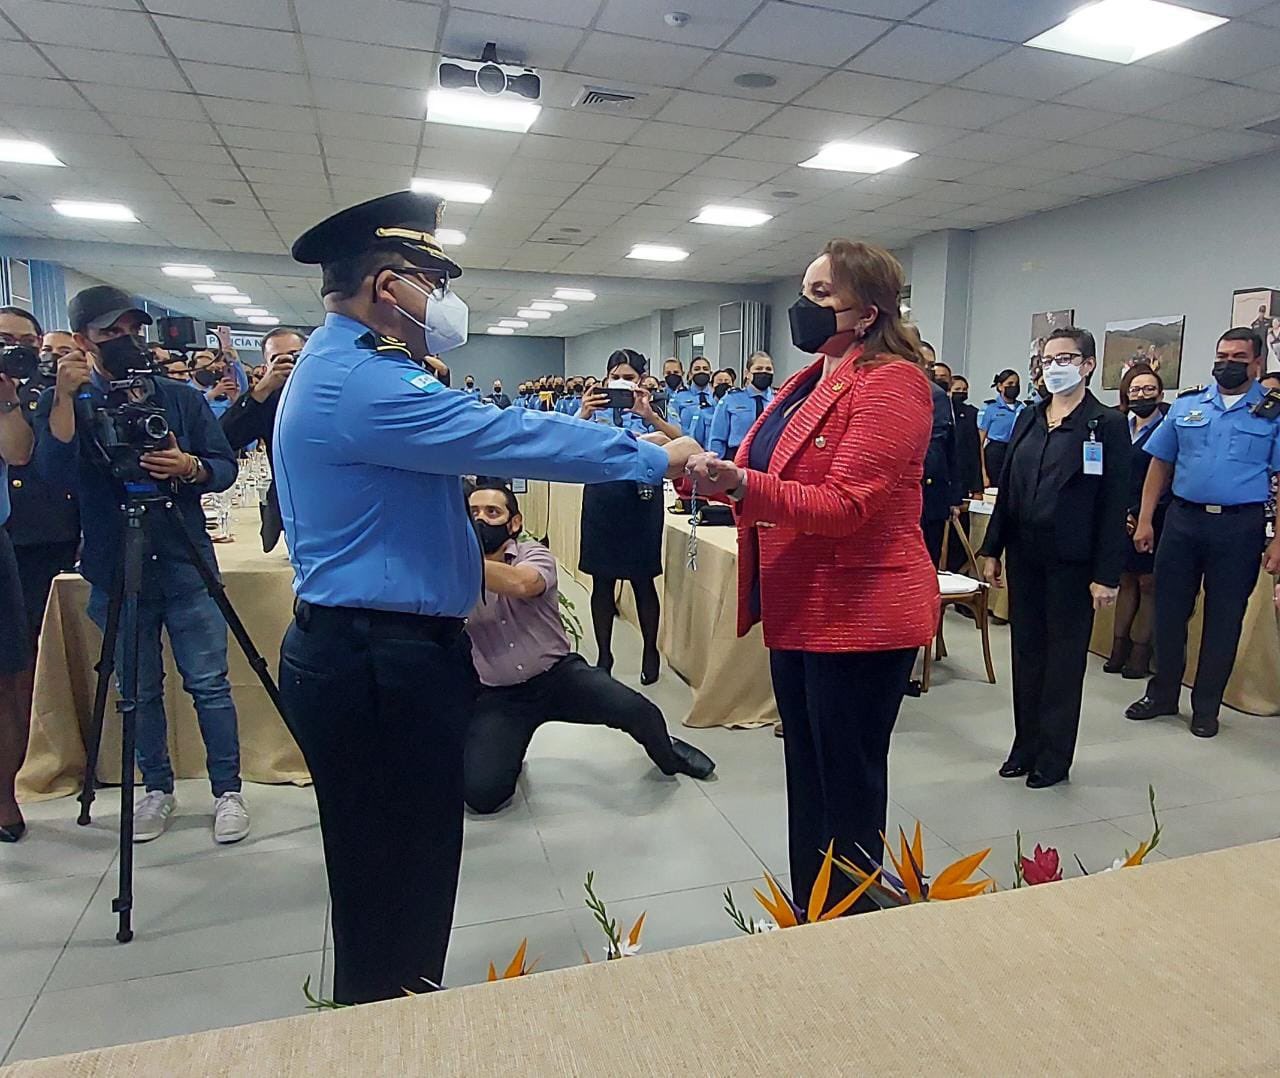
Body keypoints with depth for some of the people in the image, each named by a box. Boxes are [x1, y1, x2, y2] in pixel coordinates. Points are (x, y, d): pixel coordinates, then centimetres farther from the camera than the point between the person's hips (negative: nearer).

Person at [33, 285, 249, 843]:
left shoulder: (179, 396, 4)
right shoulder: (65, 403, 3)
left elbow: (225, 466, 4)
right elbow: (55, 472, -14)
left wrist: (191, 467, -17)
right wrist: (66, 395, -21)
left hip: (187, 565, 0)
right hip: (115, 573, 1)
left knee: (209, 683, 1)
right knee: (139, 691, 11)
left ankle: (228, 791, 13)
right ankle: (157, 790, 28)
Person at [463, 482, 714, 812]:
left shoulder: (534, 554, -9)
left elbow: (521, 583, -34)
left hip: (559, 674, 0)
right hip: (498, 696, 1)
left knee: (638, 711, -20)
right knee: (481, 793, -18)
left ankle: (667, 753, 18)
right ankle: (511, 753, 19)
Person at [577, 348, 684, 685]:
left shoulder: (653, 410, 1)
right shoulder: (596, 409, 5)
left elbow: (680, 442, -18)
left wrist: (649, 415, -33)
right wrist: (583, 415, -28)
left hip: (641, 501, -2)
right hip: (601, 501, 2)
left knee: (642, 581, 6)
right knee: (602, 582, 7)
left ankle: (650, 651, 25)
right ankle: (603, 654, 21)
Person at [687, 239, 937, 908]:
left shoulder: (891, 380, -14)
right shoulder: (808, 380, 14)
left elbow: (844, 505, -23)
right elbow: (768, 478, 14)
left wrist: (740, 485, -36)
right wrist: (708, 467, -2)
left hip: (860, 618, -9)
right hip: (798, 610, 9)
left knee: (849, 789, 6)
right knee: (806, 779, 20)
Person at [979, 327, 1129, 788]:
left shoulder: (1108, 424, -6)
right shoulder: (1028, 419, 9)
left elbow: (1115, 503, -10)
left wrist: (1107, 575, -13)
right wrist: (991, 549, 8)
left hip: (1072, 561, -5)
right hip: (1025, 556, 5)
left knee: (1065, 659, 6)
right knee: (1026, 654, 12)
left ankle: (1054, 758, 19)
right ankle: (1025, 747, 26)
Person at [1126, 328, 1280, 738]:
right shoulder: (1185, 406, 7)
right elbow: (1160, 465, 8)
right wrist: (1144, 520, 1)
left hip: (1240, 526, -2)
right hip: (1183, 520, 2)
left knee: (1224, 619, 8)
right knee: (1169, 610, 8)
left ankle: (1206, 707, 22)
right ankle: (1162, 694, 24)